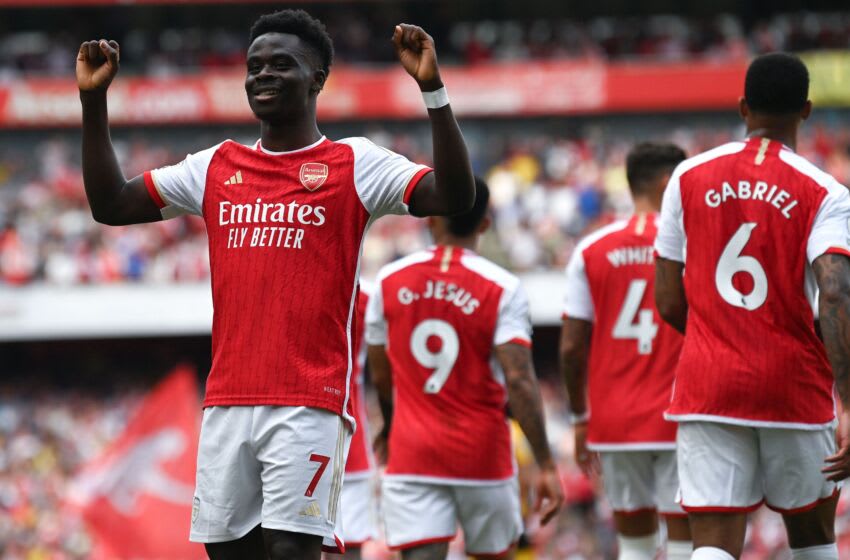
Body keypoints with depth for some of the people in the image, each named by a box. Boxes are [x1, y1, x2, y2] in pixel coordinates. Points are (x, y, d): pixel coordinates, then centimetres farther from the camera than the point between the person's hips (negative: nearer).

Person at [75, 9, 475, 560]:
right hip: (227, 399, 5)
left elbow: (455, 197, -11)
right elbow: (111, 205, 17)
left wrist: (433, 89, -20)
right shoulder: (217, 166, 15)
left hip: (309, 400, -5)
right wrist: (93, 101, 9)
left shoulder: (354, 164, 1)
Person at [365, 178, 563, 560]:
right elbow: (518, 380, -16)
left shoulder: (390, 281, 1)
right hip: (483, 455, -1)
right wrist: (546, 465, -14)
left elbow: (380, 375, 11)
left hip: (411, 455, 1)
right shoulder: (502, 288, -8)